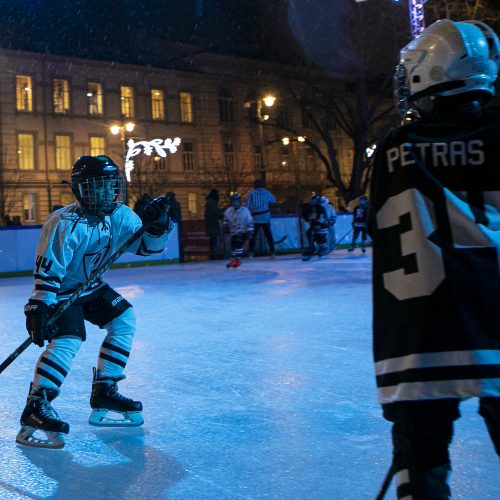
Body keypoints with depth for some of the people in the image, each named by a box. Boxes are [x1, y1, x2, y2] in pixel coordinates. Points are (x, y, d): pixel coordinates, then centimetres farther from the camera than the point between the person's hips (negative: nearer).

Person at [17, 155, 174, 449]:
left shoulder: (120, 215, -8)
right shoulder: (65, 224, -29)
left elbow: (148, 246, -6)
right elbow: (47, 271, -29)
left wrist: (158, 225, -25)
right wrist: (38, 308, -33)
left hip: (91, 287, 8)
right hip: (61, 291, -8)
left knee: (124, 319, 5)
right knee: (68, 340, -24)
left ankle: (104, 392, 13)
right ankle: (35, 409, -21)